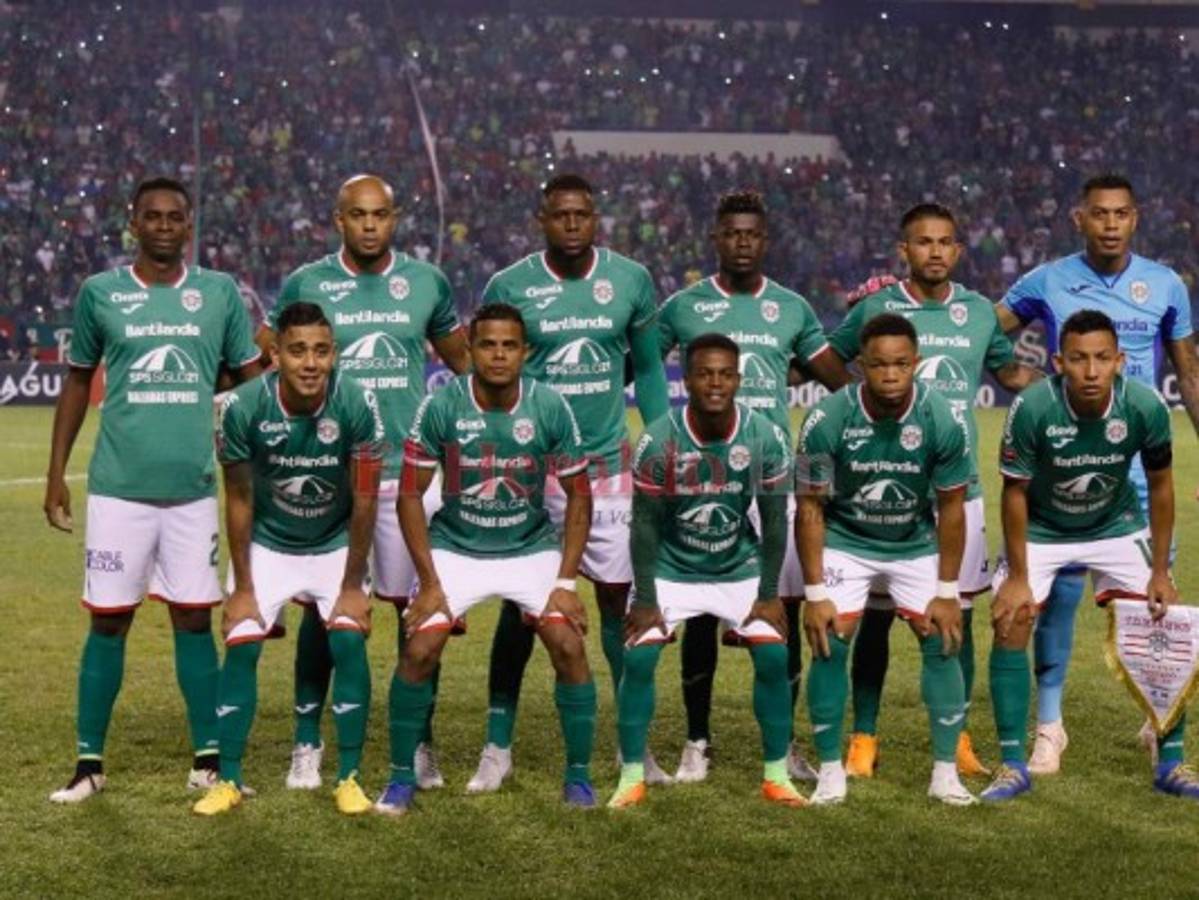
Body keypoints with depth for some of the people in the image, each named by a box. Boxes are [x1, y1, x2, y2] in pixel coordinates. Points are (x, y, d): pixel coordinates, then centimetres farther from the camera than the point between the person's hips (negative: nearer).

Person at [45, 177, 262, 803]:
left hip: (194, 488, 1)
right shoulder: (99, 293, 2)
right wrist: (56, 473, 8)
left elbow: (251, 382, 9)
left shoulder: (220, 293, 4)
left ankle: (208, 761, 14)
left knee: (194, 619, 6)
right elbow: (77, 383, 11)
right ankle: (89, 763, 12)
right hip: (118, 487, -1)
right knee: (108, 621, 4)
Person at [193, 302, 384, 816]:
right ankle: (228, 780, 3)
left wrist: (353, 585, -12)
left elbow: (364, 502, -15)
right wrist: (242, 588, -8)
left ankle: (349, 778, -3)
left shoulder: (357, 406, -26)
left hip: (336, 545, -1)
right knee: (241, 646, -8)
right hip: (267, 545, 1)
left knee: (348, 642, -14)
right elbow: (239, 501, -12)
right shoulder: (243, 407, -25)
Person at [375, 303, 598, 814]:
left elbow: (578, 496, -4)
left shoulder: (550, 408, -13)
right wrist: (429, 582, -13)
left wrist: (566, 582, -10)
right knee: (419, 651, -14)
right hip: (455, 548, -1)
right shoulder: (441, 406, -16)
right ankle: (402, 777, 5)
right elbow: (410, 493, -9)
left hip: (532, 549, 1)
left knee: (568, 646, -14)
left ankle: (578, 776, 4)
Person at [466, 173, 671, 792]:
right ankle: (498, 747, 11)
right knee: (520, 606, 1)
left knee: (620, 596, 3)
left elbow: (648, 368, 12)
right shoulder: (509, 287, -3)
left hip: (607, 463, 2)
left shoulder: (630, 281, 2)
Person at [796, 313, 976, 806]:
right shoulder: (827, 419, -24)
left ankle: (945, 772, 6)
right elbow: (810, 508, -14)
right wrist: (815, 594, -15)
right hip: (845, 542, -1)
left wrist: (947, 592, -9)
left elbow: (950, 508, -10)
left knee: (941, 642, -6)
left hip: (917, 544, 1)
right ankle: (830, 771, 2)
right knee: (830, 645, -11)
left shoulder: (942, 420, -22)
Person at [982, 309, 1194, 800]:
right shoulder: (1031, 408, -30)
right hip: (1040, 530, -1)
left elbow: (1160, 485, -9)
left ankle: (1171, 763, 6)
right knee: (1010, 626, -14)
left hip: (1117, 525, 1)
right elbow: (1015, 491, -17)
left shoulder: (1146, 406, -25)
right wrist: (1018, 576, -15)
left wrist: (1160, 572, -6)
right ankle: (1013, 765, -2)